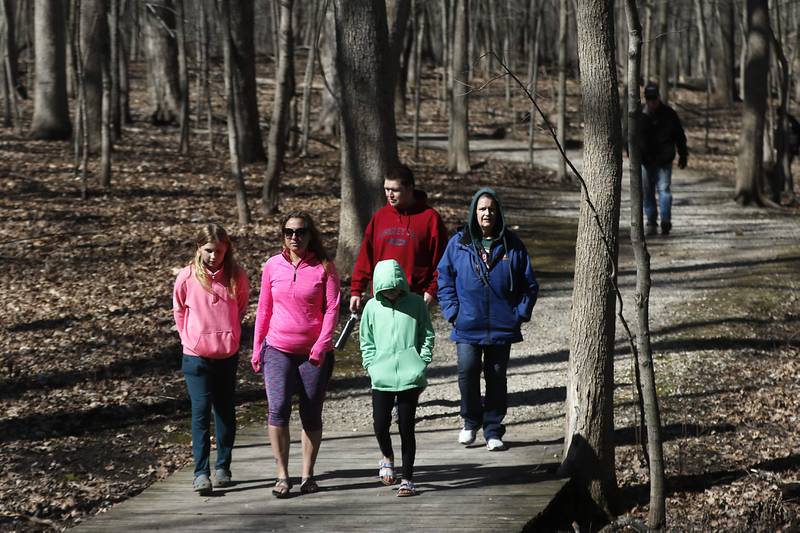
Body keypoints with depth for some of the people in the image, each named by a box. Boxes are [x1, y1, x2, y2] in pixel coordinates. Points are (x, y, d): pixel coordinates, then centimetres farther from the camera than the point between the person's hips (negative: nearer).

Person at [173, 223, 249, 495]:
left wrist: (230, 336, 12)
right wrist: (191, 339, 6)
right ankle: (201, 472, -7)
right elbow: (179, 311, 8)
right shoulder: (187, 277, -6)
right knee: (201, 411, -7)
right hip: (196, 357, -2)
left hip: (228, 355, 2)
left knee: (225, 411, 10)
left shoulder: (236, 277, -2)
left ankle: (223, 467, 21)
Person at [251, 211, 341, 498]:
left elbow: (332, 308, -5)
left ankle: (308, 474, 18)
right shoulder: (273, 266, 5)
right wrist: (257, 348, 9)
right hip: (278, 349, 1)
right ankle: (282, 475, -5)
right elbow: (264, 309, 11)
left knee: (311, 415, 5)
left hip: (315, 353, -1)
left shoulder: (324, 267, -2)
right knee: (278, 409, -13)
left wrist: (322, 343, -16)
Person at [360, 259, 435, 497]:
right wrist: (372, 366, 1)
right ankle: (387, 457, 29)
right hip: (382, 377, 1)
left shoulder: (416, 303, 2)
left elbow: (427, 336, 8)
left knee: (406, 427, 1)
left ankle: (408, 479, 9)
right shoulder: (373, 307, 5)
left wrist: (421, 363, 0)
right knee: (380, 424, -3)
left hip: (410, 376, -1)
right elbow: (366, 341, 13)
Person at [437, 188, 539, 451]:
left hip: (502, 327, 1)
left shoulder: (512, 245, 4)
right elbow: (444, 279, 7)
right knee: (467, 370, -14)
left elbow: (529, 284, 8)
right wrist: (453, 312, -2)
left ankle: (493, 430, 16)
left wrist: (520, 313, -1)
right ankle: (471, 421, 8)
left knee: (497, 377, 6)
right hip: (467, 327, -1)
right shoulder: (458, 243, 3)